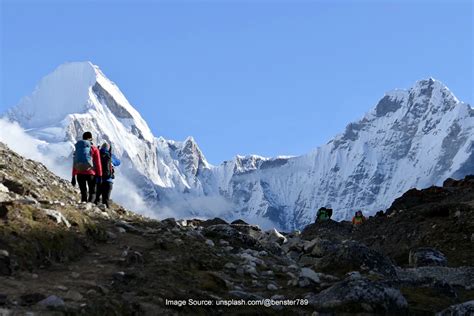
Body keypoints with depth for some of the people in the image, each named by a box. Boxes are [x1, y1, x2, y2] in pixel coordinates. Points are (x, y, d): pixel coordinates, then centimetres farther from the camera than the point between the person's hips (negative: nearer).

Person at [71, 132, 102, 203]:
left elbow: (74, 164, 13)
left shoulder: (77, 149, 12)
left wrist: (73, 176, 17)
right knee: (92, 193, 6)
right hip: (90, 173, -3)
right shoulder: (94, 149, 1)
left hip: (79, 173, 3)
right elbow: (98, 163, -3)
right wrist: (99, 175, 1)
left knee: (83, 193, 14)